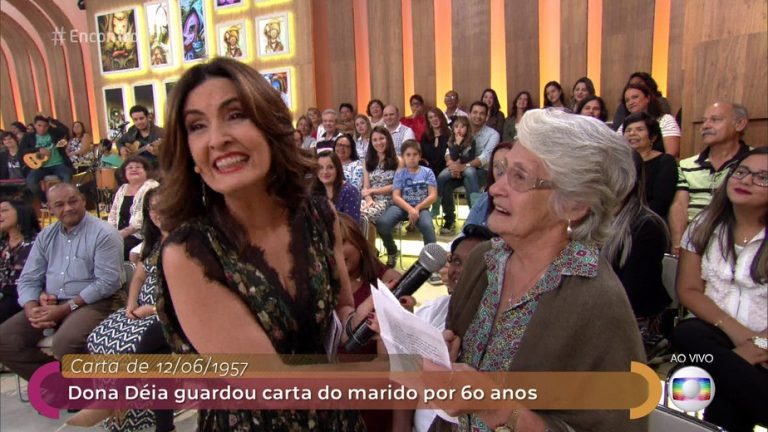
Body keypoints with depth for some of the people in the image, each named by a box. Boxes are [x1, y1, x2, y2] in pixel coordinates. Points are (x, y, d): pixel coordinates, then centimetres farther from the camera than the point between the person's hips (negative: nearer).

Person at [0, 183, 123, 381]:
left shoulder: (103, 234, -10)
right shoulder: (46, 236, 12)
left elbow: (107, 282, -17)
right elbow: (28, 279, 10)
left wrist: (64, 309, -18)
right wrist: (31, 309, -11)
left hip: (93, 303, -7)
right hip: (49, 304, 7)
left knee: (64, 344, -32)